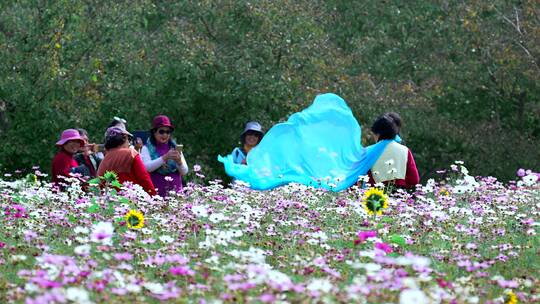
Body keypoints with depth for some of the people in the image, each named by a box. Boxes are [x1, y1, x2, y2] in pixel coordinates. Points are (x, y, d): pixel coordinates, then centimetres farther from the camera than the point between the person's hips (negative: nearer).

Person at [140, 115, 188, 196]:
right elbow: (147, 167, -12)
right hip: (156, 191, -2)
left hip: (175, 190, 2)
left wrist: (179, 161, -14)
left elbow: (184, 172, 7)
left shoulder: (175, 148, 11)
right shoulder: (147, 149, 4)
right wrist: (165, 158, -21)